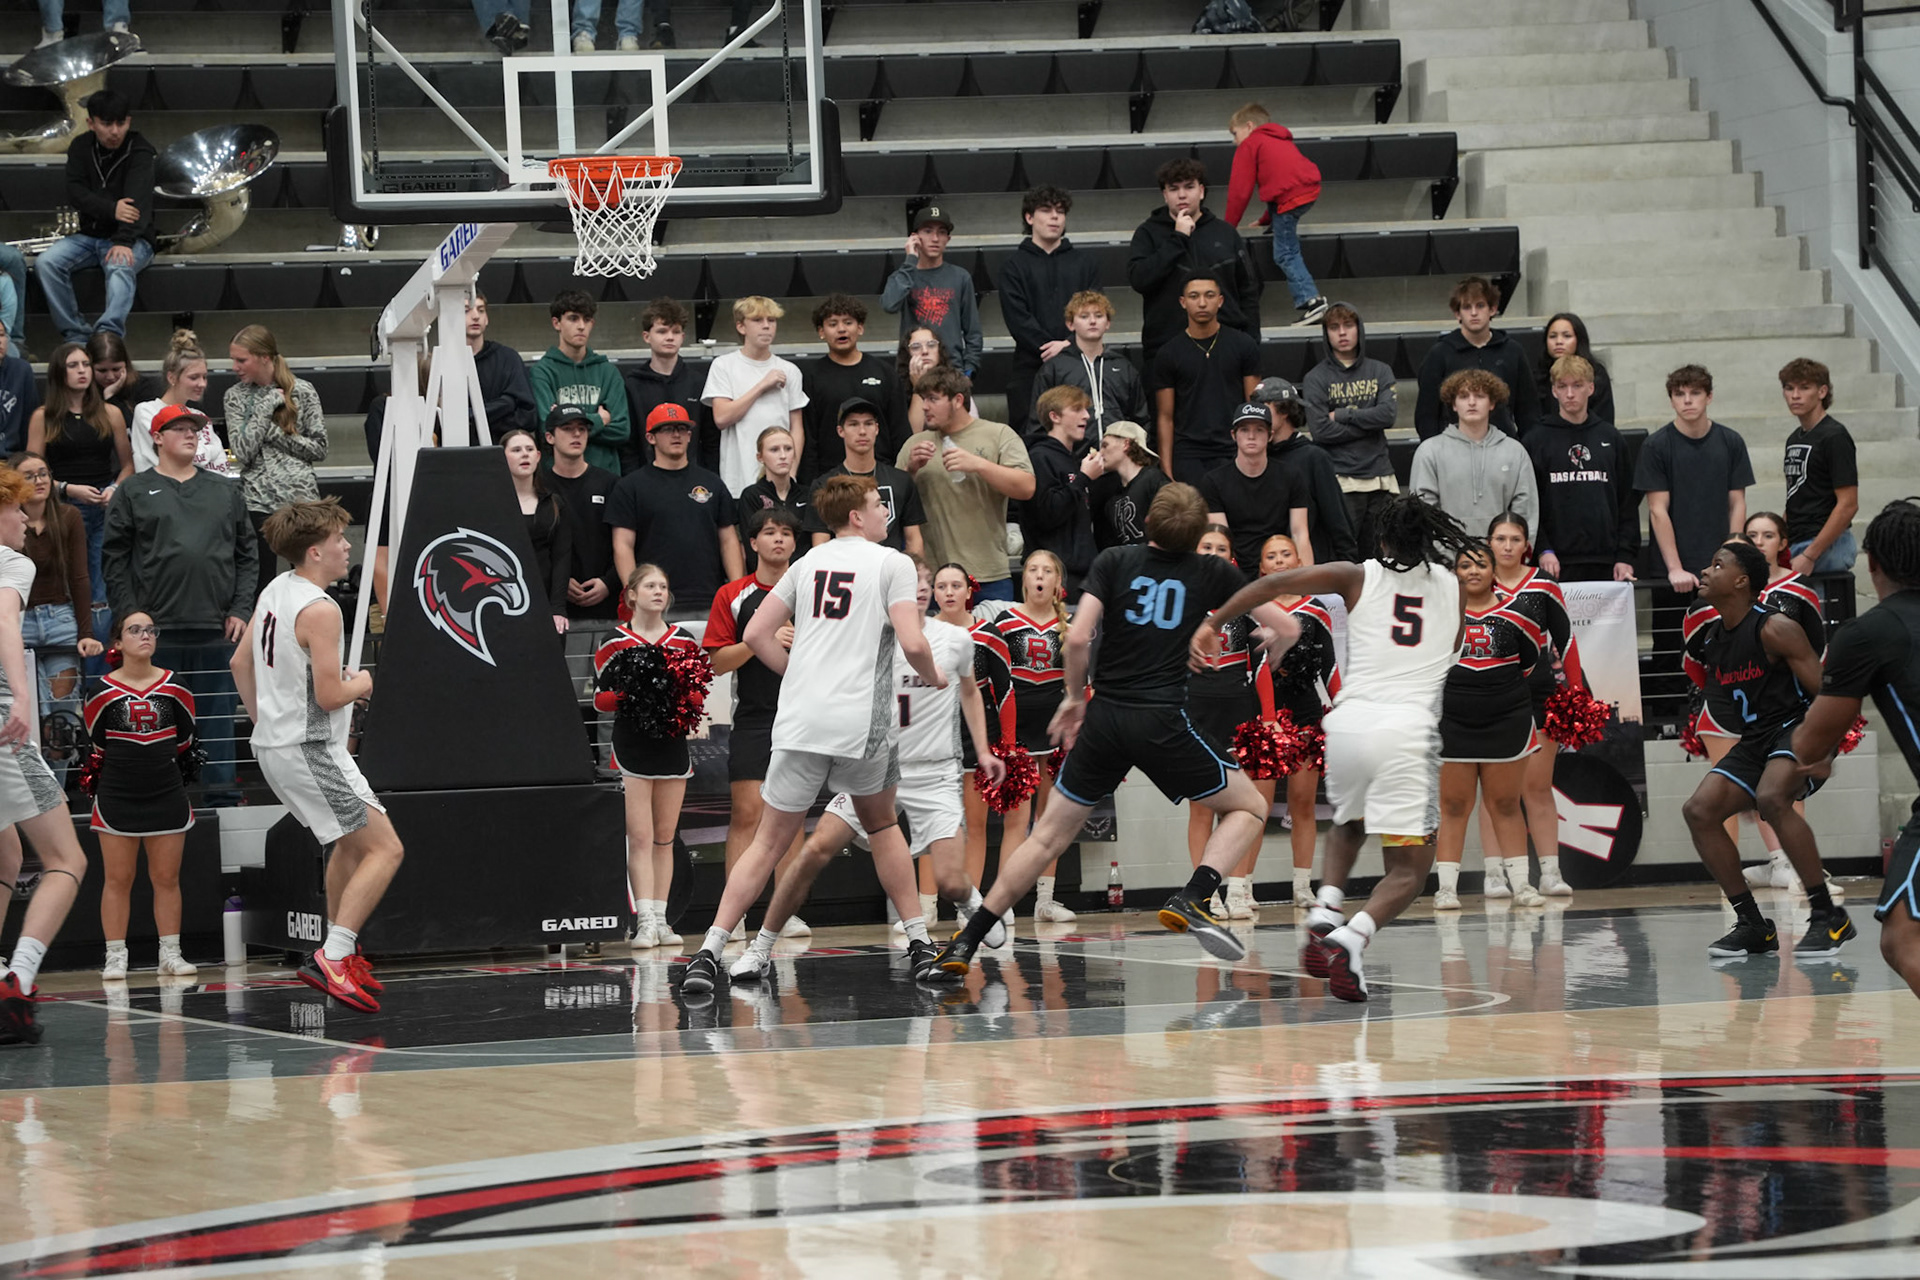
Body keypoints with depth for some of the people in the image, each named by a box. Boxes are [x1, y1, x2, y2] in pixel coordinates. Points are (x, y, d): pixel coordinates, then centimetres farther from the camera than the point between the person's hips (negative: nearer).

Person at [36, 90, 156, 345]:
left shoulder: (140, 151, -10)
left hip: (132, 239, -5)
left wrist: (124, 242, -40)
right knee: (46, 263, -20)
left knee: (120, 267, -37)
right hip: (90, 235, 5)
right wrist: (111, 209, -25)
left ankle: (108, 336, -54)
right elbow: (75, 193, -7)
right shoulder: (81, 147, 5)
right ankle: (76, 334, -23)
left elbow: (138, 201, -24)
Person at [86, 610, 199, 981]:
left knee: (166, 878, 5)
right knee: (118, 880, 1)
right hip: (117, 797, -2)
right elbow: (94, 745, 6)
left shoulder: (173, 689, 1)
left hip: (167, 796, 2)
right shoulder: (103, 691, -5)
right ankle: (115, 958, 4)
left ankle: (170, 955, 11)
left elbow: (186, 740, 13)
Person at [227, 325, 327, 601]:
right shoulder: (235, 397, 5)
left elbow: (319, 449, 0)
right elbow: (243, 452, -7)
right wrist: (265, 408, -8)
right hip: (258, 500, 1)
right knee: (260, 582, -1)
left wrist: (275, 433, -8)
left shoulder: (302, 391, 2)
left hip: (301, 496, -1)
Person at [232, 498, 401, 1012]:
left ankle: (344, 954, 33)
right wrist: (359, 685, -2)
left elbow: (241, 663, 18)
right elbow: (329, 695, -24)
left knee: (350, 843, 27)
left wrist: (264, 720, 27)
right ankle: (331, 959, -19)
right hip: (310, 751, -10)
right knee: (385, 849, -10)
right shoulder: (320, 610, -20)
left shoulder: (275, 590, 8)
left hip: (273, 745, 10)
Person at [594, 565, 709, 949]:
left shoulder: (684, 640, 8)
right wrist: (623, 697, -19)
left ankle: (661, 920, 11)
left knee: (664, 839, 7)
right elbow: (599, 698, 0)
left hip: (672, 745, 4)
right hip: (631, 746, -4)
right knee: (640, 837, -8)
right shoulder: (615, 643, -1)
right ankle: (645, 922, -10)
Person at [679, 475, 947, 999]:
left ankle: (710, 950, -11)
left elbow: (756, 634, 14)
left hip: (800, 720, 3)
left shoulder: (810, 563, 16)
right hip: (861, 723, -2)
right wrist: (933, 676, 11)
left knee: (770, 841, 4)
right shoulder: (892, 564, 2)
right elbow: (912, 642, -10)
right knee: (882, 823, 22)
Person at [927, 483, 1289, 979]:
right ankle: (1192, 900, -9)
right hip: (1162, 722, -2)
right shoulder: (1212, 573, 4)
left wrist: (1074, 696, 9)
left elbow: (1078, 637, -6)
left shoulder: (1115, 561, 4)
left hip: (1105, 717, 3)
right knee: (1249, 808, 14)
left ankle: (964, 945, 8)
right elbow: (1284, 627, 7)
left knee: (1049, 835, 12)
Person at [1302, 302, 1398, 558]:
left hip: (1380, 477, 3)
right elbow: (1320, 430, -9)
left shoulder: (1380, 371, 12)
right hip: (1339, 479, -3)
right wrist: (1369, 423, -5)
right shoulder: (1316, 378, 3)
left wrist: (1341, 415, -7)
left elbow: (1389, 412, -5)